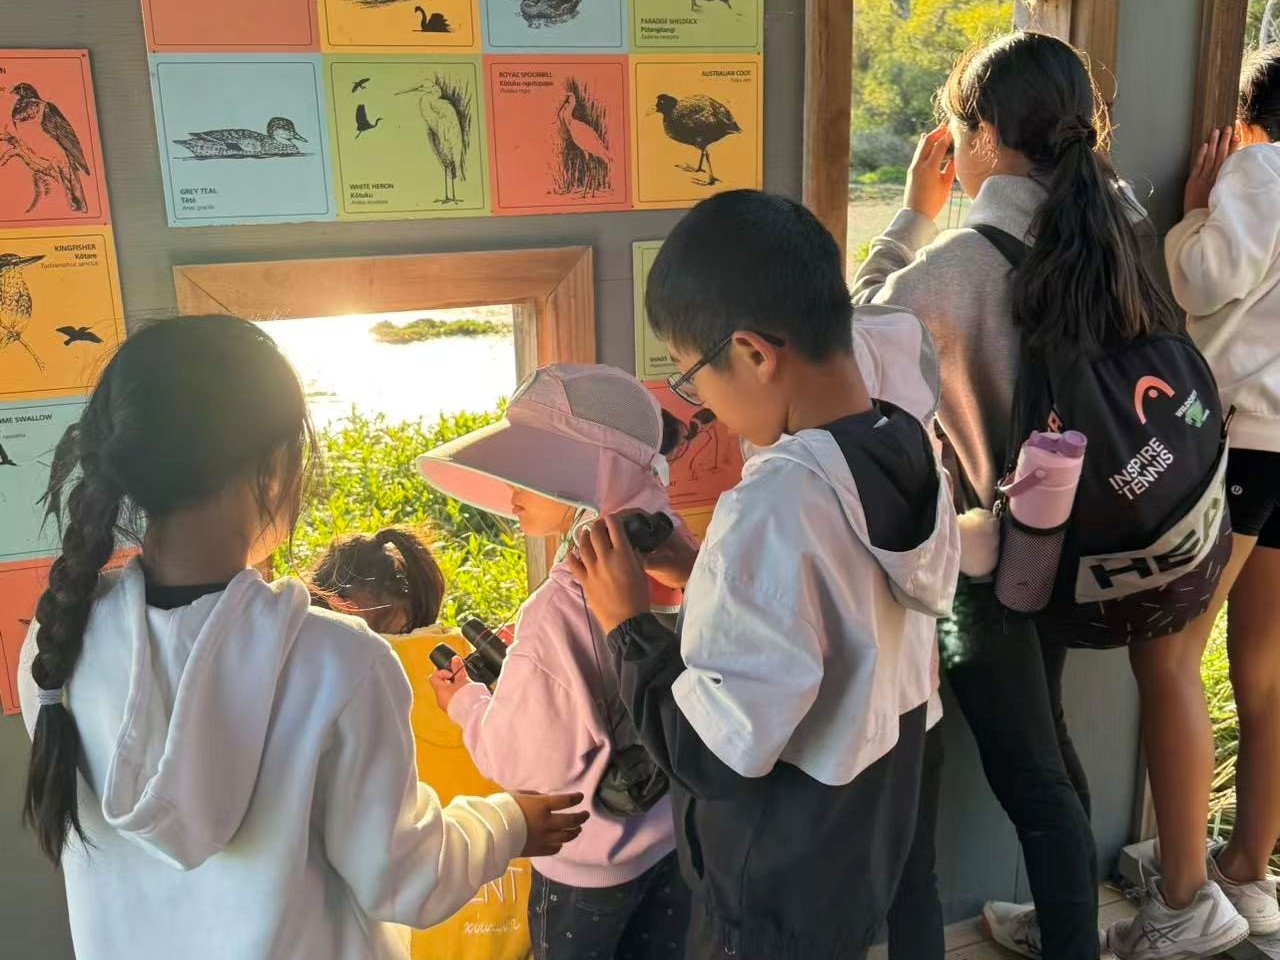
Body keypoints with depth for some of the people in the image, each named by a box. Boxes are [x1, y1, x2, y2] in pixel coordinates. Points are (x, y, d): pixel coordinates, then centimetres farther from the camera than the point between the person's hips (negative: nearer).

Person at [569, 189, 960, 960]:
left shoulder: (774, 509, -32)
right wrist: (708, 579, 1)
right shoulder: (911, 453, -6)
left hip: (778, 896, -7)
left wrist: (629, 622, -16)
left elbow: (717, 754, -28)